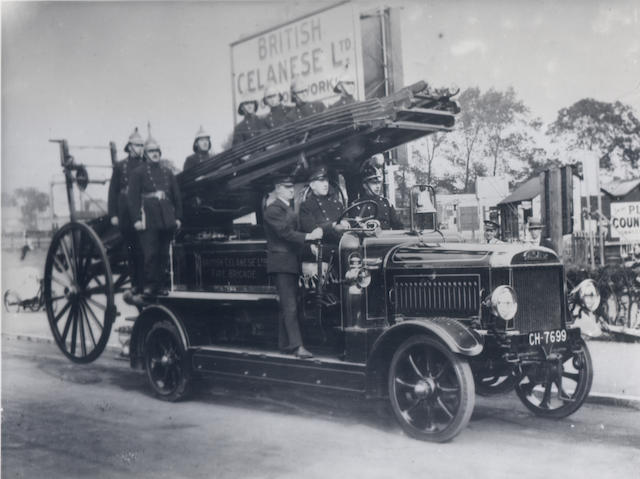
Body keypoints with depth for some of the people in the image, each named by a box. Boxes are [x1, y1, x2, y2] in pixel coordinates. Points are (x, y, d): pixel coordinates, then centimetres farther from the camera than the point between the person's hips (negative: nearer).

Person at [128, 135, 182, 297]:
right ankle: (149, 285, 0)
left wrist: (177, 217, 11)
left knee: (164, 254, 5)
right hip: (148, 221, -4)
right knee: (150, 254, -7)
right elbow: (133, 197, -2)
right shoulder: (138, 173, 3)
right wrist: (136, 219, -10)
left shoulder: (167, 172, 16)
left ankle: (159, 285, 13)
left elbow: (176, 196, 18)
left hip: (167, 221, 4)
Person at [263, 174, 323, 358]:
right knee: (290, 307, -12)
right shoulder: (273, 210, -9)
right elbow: (285, 232, -20)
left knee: (287, 306, 12)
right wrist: (309, 236, -24)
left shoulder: (288, 209, 22)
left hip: (291, 263, 10)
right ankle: (297, 346, -14)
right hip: (282, 262, -10)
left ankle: (285, 344, 19)